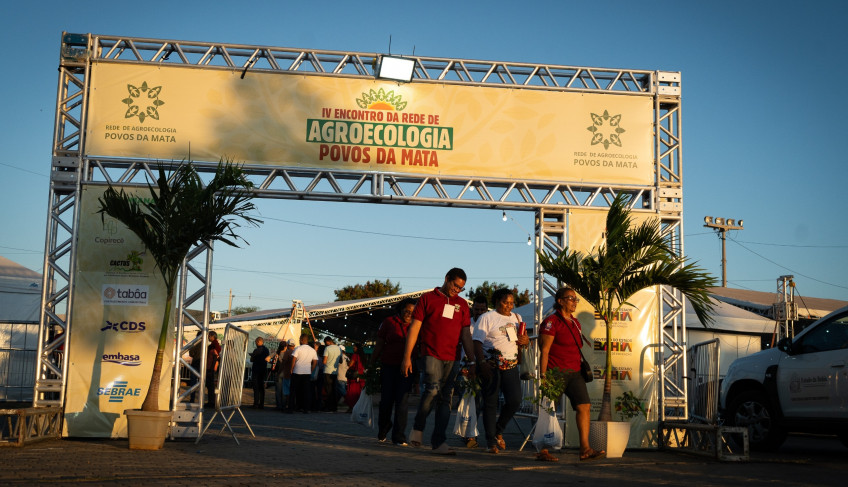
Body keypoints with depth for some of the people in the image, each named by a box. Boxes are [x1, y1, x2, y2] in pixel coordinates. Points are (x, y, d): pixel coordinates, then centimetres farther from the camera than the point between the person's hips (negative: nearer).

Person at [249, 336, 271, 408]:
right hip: (264, 369, 6)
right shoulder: (266, 349, 4)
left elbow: (251, 360, -9)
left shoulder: (256, 350, -15)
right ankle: (261, 404, 12)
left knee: (256, 387, -2)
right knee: (262, 387, 11)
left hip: (256, 370, -6)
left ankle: (256, 403, -5)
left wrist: (252, 355, 10)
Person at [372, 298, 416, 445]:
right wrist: (372, 364, 4)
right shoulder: (389, 322, 4)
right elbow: (379, 345, 6)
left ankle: (399, 437, -1)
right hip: (388, 366, 0)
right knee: (386, 400, 3)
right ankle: (382, 433, 26)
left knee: (402, 401, -6)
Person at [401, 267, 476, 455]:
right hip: (430, 353, -4)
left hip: (451, 357, 4)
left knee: (446, 398, 2)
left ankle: (438, 442, 7)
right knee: (433, 389, -22)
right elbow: (414, 328, 3)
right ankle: (418, 427, 1)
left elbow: (466, 334, 18)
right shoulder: (428, 298, 6)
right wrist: (407, 357, -3)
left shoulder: (462, 304, 17)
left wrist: (471, 362, 11)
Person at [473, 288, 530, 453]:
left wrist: (525, 341, -1)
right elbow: (477, 342, -7)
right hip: (491, 365, -5)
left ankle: (498, 431, 19)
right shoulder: (487, 318, 1)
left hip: (511, 365, 5)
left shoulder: (516, 318, 18)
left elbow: (525, 340, 24)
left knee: (515, 401, -4)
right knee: (491, 402, -2)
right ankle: (491, 440, 6)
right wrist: (482, 363, -20)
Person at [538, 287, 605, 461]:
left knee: (584, 406, -5)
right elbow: (544, 351, -11)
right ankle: (543, 451, 7)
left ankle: (585, 449, -5)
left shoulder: (575, 323, 17)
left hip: (574, 373, 7)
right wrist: (543, 375, -16)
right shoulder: (551, 322, -7)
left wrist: (581, 370, 18)